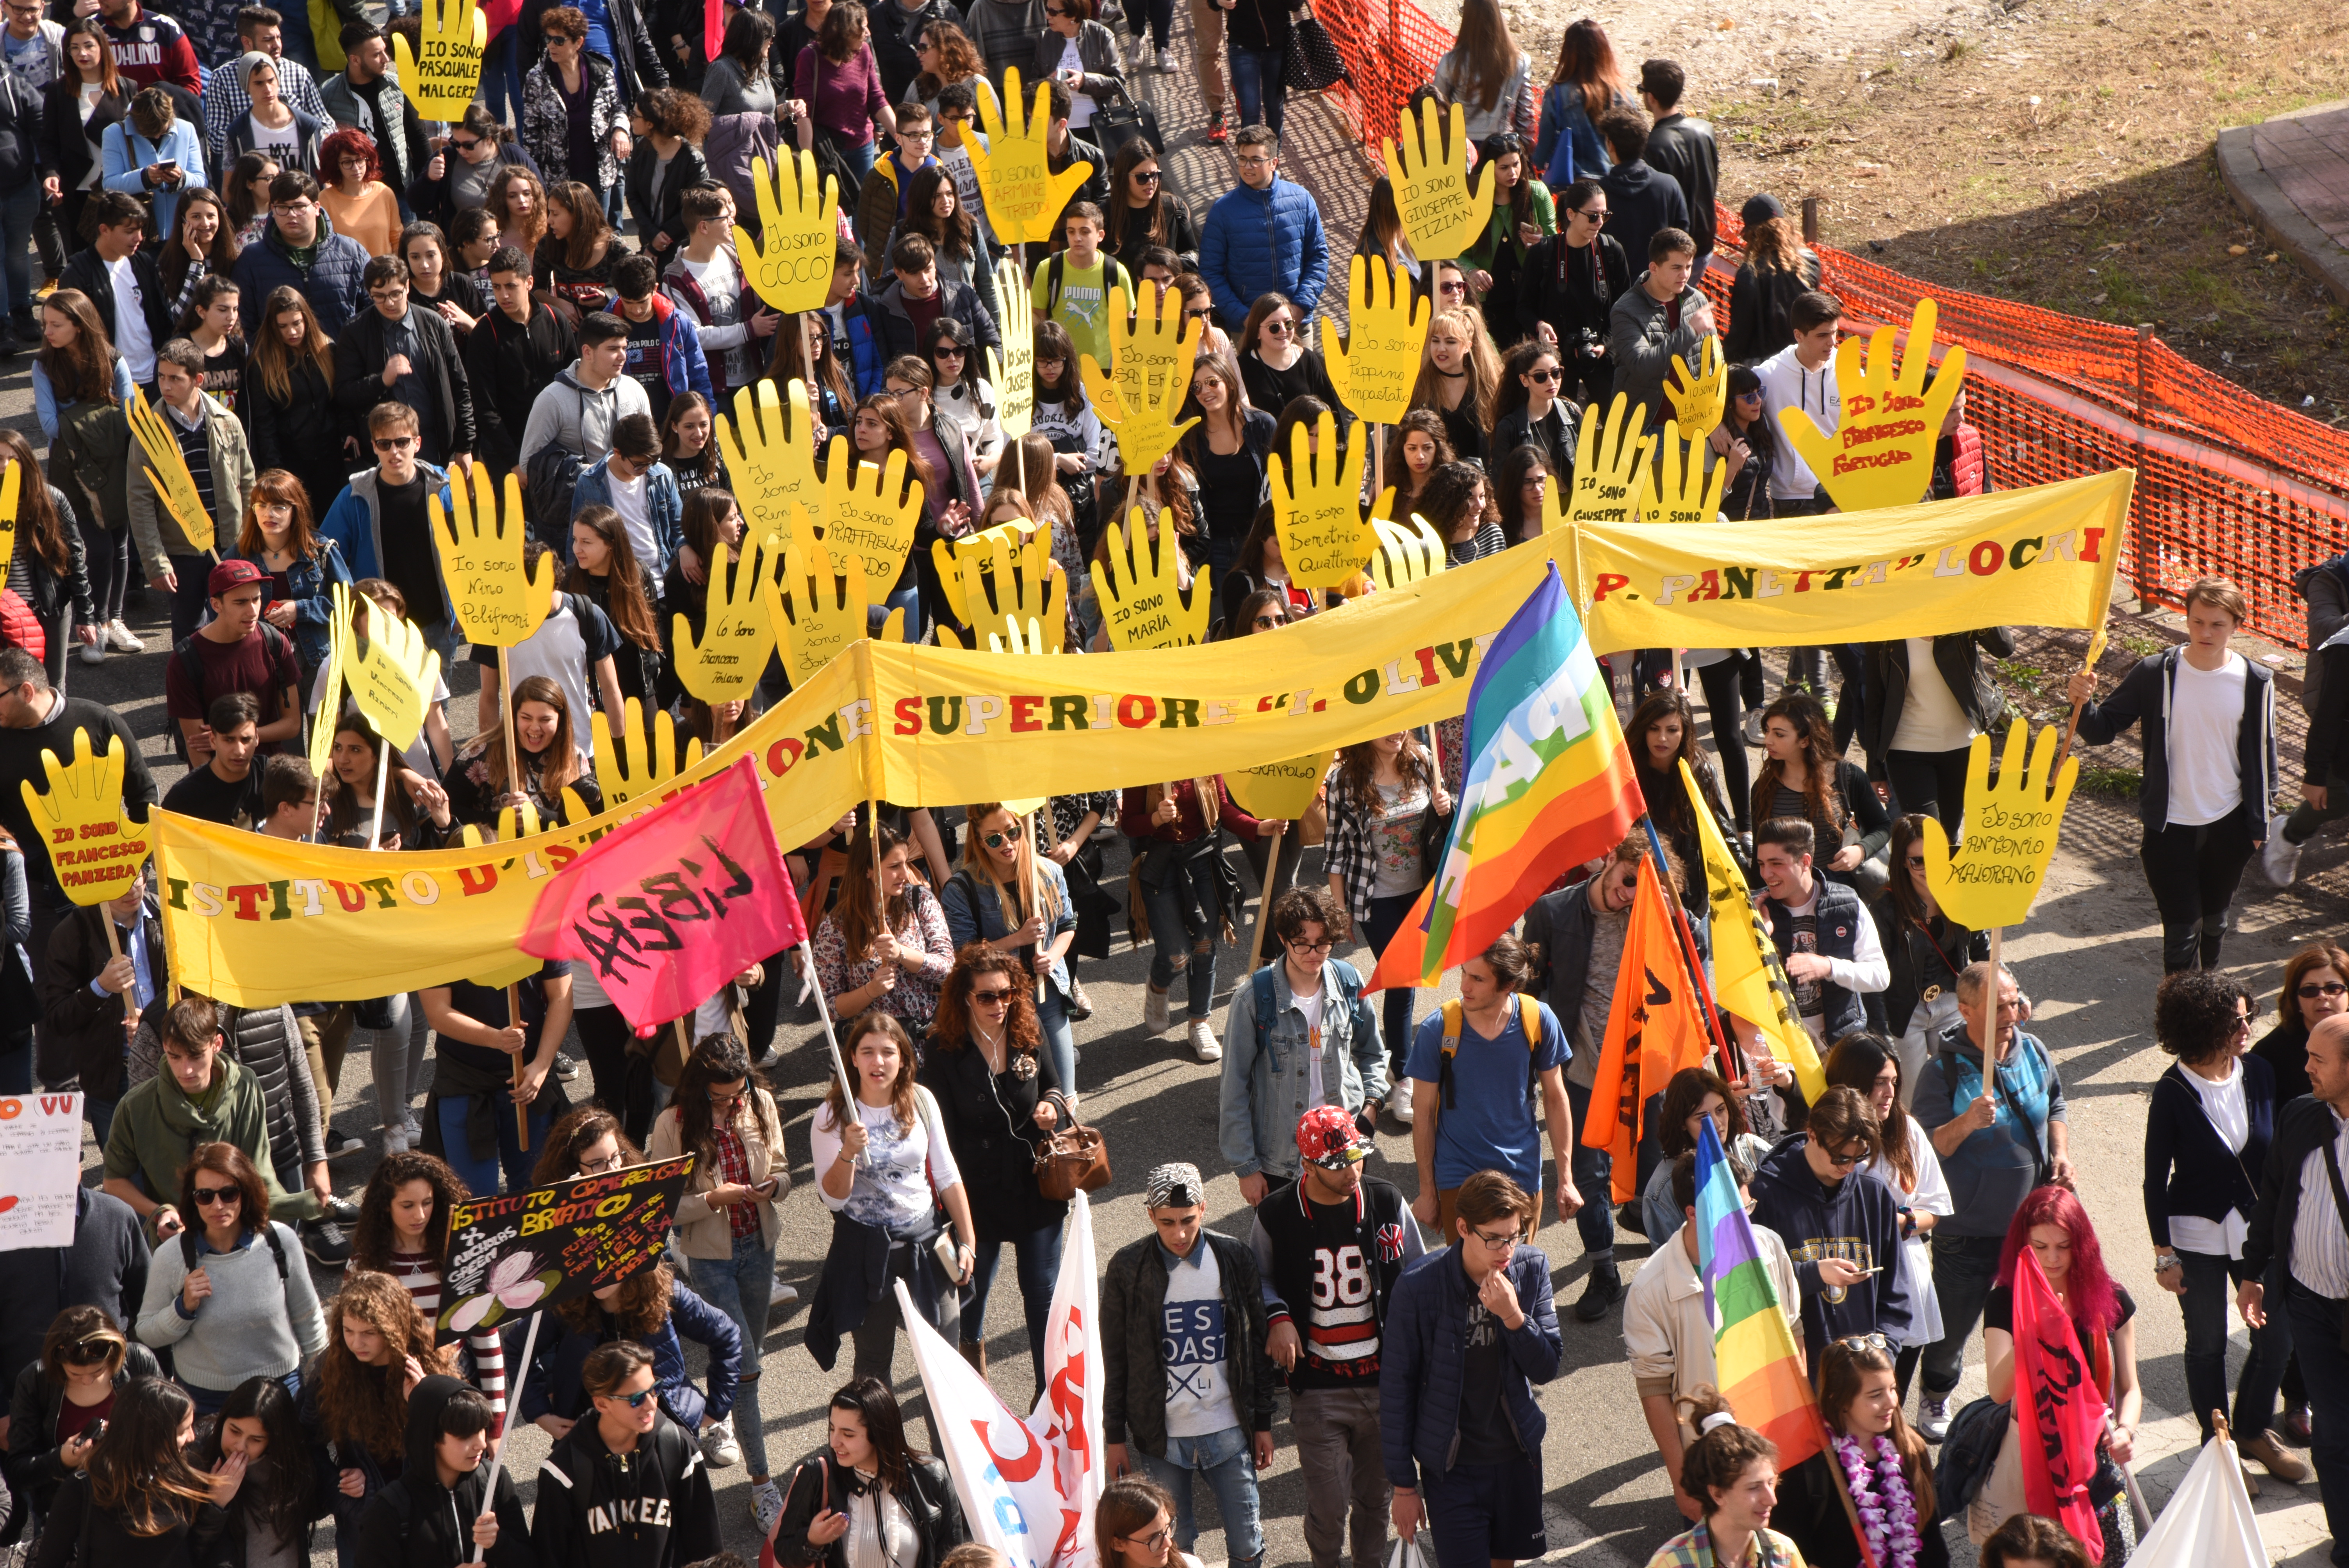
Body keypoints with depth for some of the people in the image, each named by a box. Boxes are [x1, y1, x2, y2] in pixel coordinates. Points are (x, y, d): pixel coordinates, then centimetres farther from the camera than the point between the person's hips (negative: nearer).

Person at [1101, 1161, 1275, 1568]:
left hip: (1228, 1431, 1)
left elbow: (1257, 1347, 5)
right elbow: (1114, 1358, 0)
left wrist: (1263, 1423, 8)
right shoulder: (1128, 1268, -8)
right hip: (1158, 1437, -1)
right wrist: (1114, 1435, 2)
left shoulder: (1236, 1259, -4)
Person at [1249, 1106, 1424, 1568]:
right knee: (1326, 1505, 0)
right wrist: (1278, 1318, -11)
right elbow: (1258, 1279, 9)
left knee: (1376, 1494, 15)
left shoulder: (1386, 1202, -4)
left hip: (1383, 1379, 2)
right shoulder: (1277, 1215, -9)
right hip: (1317, 1386, -2)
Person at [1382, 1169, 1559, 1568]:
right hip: (1452, 1467, -4)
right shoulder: (1419, 1288, -18)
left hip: (1517, 1458, 4)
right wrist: (1403, 1484, -5)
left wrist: (1514, 1317, -23)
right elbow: (1396, 1389, -9)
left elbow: (1547, 1369, -3)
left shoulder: (1531, 1269, -7)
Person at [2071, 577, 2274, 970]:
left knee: (2214, 922, 20)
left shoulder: (2256, 683, -8)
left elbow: (2263, 756, 1)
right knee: (2181, 930, -3)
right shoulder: (2156, 673, -11)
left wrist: (2259, 823, 4)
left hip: (2227, 824, 2)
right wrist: (2083, 705, -30)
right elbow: (2103, 730, -9)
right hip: (2170, 825, -2)